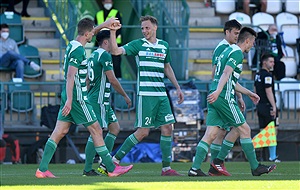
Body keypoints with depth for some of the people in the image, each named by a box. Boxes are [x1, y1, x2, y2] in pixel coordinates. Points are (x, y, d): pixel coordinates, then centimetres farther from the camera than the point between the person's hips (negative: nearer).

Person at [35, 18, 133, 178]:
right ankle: (112, 169, 4)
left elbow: (88, 34, 34)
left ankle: (42, 169, 2)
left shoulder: (73, 45, 11)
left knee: (60, 131, 6)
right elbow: (70, 76, -23)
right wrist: (69, 100, -27)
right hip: (77, 97, -9)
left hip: (70, 97, 9)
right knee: (96, 130, -1)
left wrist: (104, 25, 38)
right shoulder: (78, 50, -17)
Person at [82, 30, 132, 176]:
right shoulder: (105, 55, -13)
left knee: (115, 128, 12)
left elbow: (87, 81, 22)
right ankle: (87, 169, -7)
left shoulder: (93, 56, 17)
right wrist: (125, 96, -6)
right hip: (99, 100, -10)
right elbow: (112, 79, -16)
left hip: (103, 101, 10)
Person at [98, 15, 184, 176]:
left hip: (161, 95, 5)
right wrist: (113, 32, -21)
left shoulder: (164, 46, 14)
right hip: (145, 95, -5)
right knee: (143, 131, -7)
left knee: (167, 128, 0)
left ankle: (166, 168, 6)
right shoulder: (138, 44, 0)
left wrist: (177, 87, 23)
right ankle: (115, 160, 2)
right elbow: (116, 51, -11)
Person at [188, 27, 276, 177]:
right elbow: (227, 73, -22)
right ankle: (255, 167, 5)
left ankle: (195, 168, -3)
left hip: (215, 98, 10)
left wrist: (248, 93, 36)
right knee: (244, 129, 0)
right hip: (224, 97, -10)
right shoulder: (237, 53, -7)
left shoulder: (229, 50, 24)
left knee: (211, 134, 4)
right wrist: (218, 92, -33)